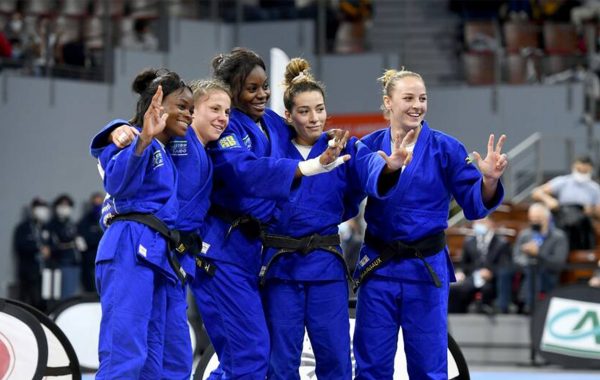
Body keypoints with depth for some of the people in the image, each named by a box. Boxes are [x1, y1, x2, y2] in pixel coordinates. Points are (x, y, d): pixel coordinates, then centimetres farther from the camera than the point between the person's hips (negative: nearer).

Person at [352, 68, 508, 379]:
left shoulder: (446, 148, -4)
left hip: (427, 268, -1)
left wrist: (489, 181, -26)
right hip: (378, 266, 1)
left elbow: (474, 205, -5)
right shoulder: (368, 146, -1)